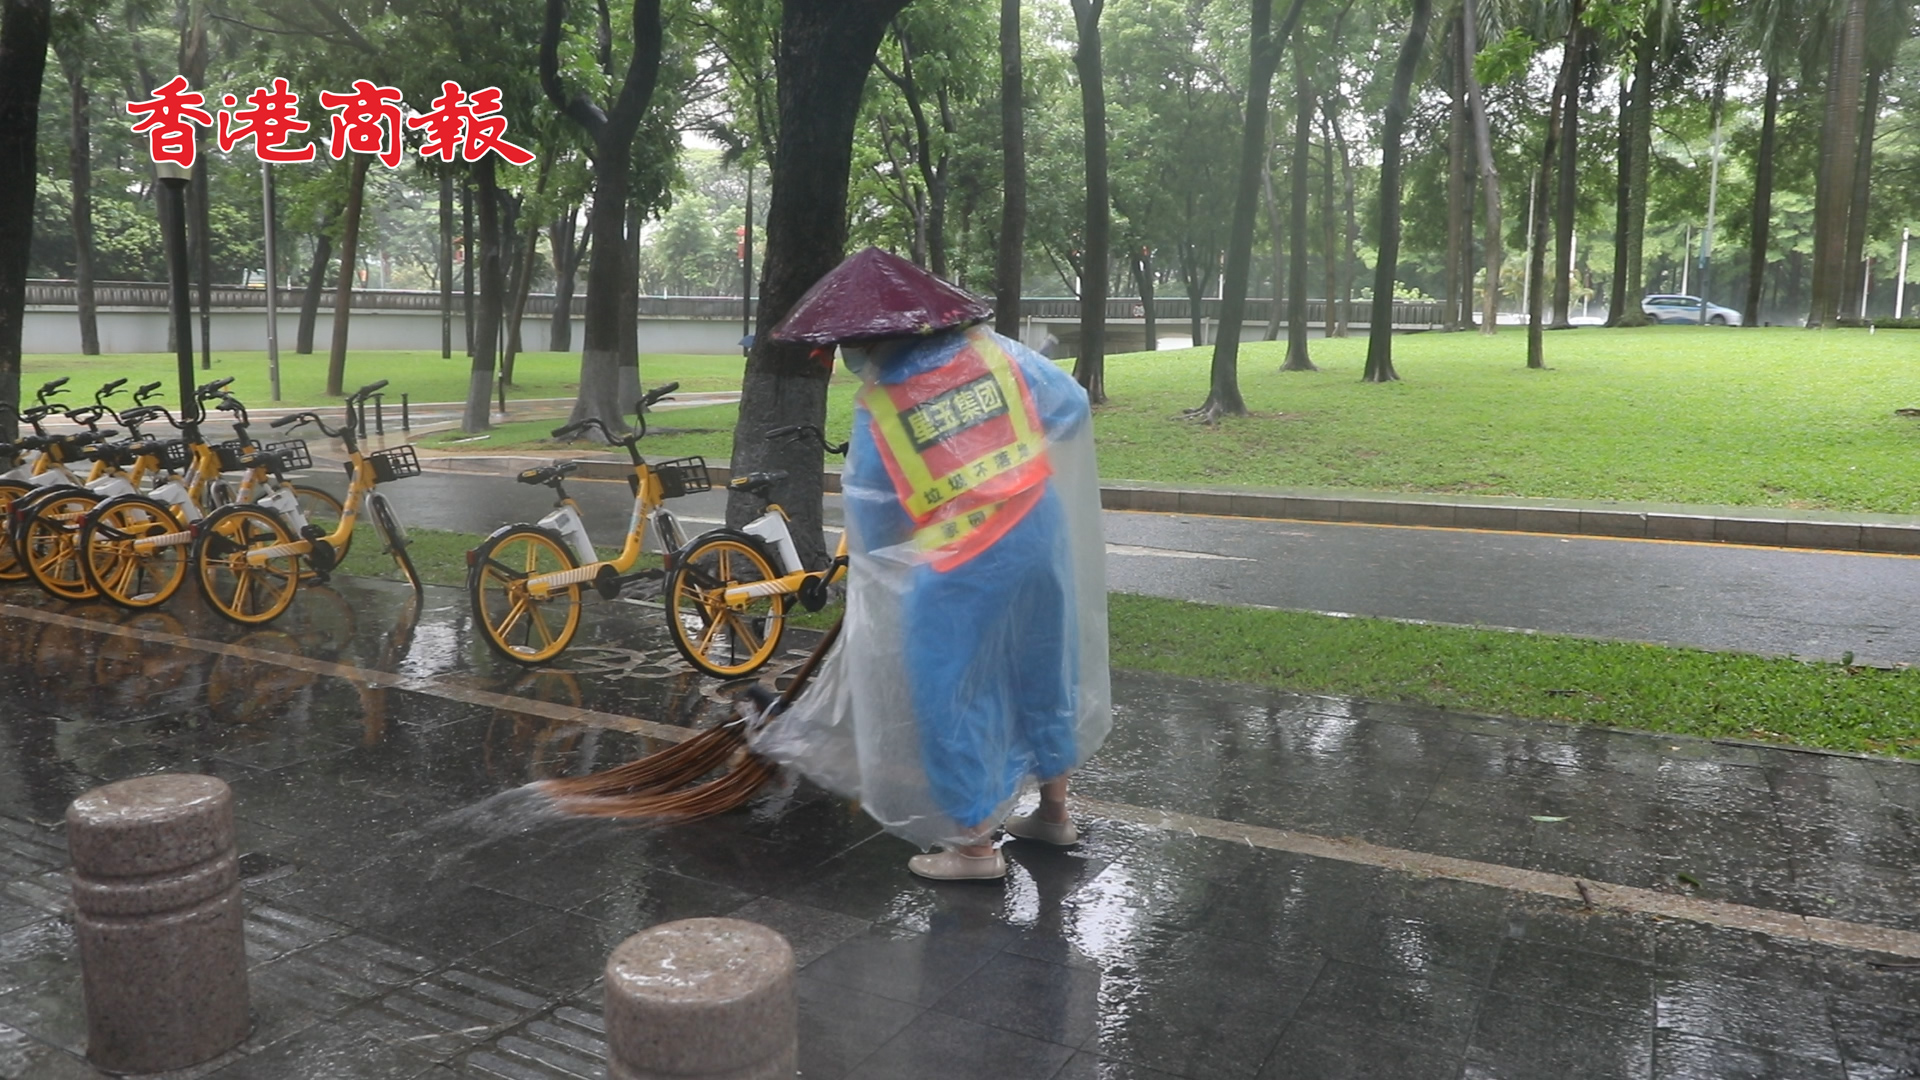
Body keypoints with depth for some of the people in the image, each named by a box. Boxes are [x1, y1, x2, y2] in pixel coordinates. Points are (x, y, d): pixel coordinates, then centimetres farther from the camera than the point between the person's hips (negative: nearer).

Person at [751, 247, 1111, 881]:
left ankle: (974, 844, 17)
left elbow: (870, 518, 0)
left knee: (952, 697, 9)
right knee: (1042, 670, 20)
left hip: (959, 567, -5)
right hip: (1040, 536, 5)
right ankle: (1054, 810, 36)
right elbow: (1073, 408, 8)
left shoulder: (877, 406, -7)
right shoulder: (993, 350, 1)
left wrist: (877, 568, 20)